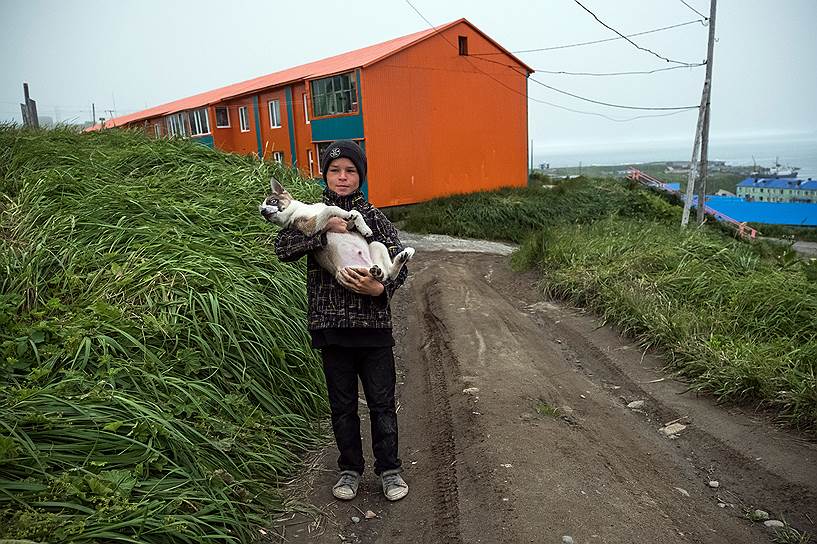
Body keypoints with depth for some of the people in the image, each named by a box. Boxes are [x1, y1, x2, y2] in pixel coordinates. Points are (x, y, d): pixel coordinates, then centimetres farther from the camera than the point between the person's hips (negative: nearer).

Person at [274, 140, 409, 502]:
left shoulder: (375, 218, 2)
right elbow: (282, 248, -12)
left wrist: (379, 288, -21)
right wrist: (325, 231, -20)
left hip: (373, 325, 0)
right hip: (331, 326, 1)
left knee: (382, 402, 8)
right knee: (342, 404, 14)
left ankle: (389, 469, 26)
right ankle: (350, 469, 32)